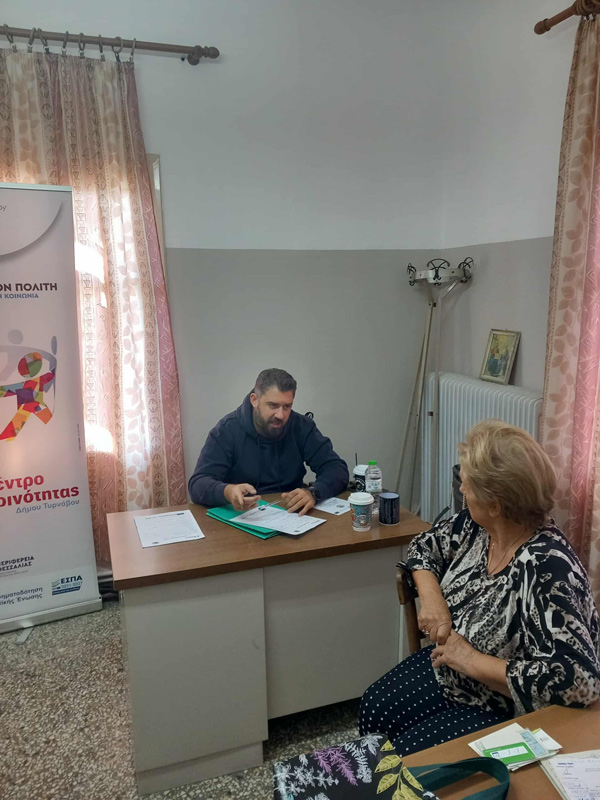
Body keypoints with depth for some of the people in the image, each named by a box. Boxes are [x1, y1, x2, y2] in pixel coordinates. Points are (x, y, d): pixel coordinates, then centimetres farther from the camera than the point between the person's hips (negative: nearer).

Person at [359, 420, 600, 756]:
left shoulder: (547, 568, -35)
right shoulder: (475, 526, -12)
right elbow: (425, 546, 6)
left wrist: (472, 661, -32)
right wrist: (432, 599, -14)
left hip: (504, 711, -7)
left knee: (406, 753, -8)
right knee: (373, 708, 8)